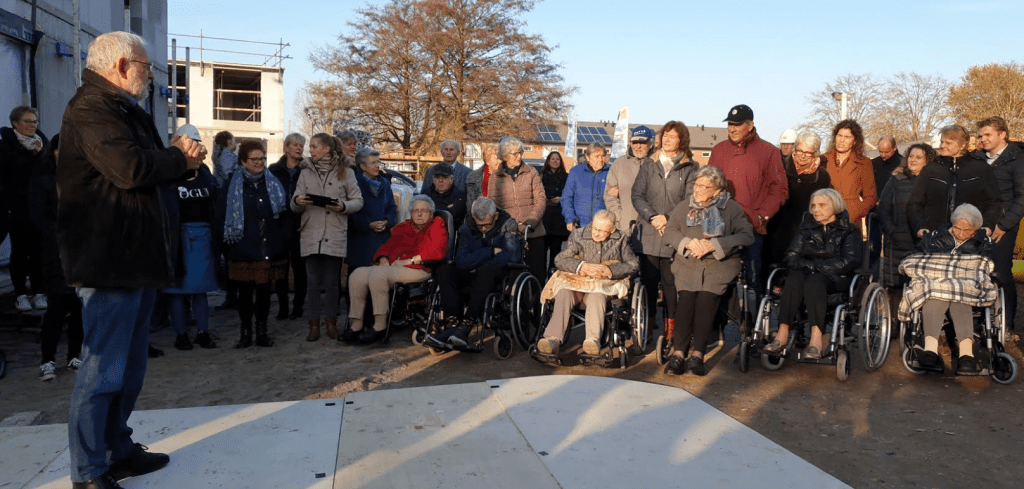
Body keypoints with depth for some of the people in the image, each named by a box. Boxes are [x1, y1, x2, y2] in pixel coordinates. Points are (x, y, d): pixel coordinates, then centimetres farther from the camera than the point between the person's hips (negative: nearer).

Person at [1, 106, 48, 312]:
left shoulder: (43, 142, 10)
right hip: (18, 208, -3)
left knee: (38, 249, 5)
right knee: (20, 250, 3)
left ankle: (38, 292, 12)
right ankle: (20, 294, 9)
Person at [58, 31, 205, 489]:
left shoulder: (124, 108, 21)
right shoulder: (91, 107, -13)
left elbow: (150, 165, 20)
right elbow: (130, 168, -25)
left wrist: (177, 154, -1)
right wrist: (181, 158, -8)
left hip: (135, 257, 11)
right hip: (109, 260, -11)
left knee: (129, 366, 17)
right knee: (103, 370, -4)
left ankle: (117, 451, 29)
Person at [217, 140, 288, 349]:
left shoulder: (274, 184, 9)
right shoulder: (233, 186, 1)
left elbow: (284, 213, 10)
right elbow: (222, 216, 2)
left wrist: (282, 239, 2)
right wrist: (230, 240, -3)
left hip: (269, 250, 2)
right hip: (244, 251, -2)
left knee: (264, 292, 8)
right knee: (245, 292, 5)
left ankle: (262, 331, 18)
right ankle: (245, 332, 15)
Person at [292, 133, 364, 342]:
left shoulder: (345, 172, 4)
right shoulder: (306, 172, 10)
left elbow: (358, 201, 3)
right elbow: (295, 206, 9)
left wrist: (343, 206, -15)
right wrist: (297, 201, -14)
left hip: (335, 234, -2)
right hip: (311, 233, 2)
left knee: (332, 281, 6)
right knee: (313, 281, 3)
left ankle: (331, 321, 18)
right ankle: (314, 324, 10)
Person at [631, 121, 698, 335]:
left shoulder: (689, 168, 5)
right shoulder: (649, 164, 12)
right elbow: (636, 194, 5)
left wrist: (669, 219, -13)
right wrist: (652, 216, -9)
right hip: (649, 233, 2)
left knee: (670, 281, 0)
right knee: (648, 280, 3)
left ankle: (671, 325, 7)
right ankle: (648, 323, 10)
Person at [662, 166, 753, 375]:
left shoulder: (731, 208, 8)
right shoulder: (684, 207, 18)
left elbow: (746, 236, -3)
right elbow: (670, 232, 10)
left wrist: (714, 245, -12)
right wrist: (689, 242, -11)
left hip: (720, 264, -2)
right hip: (688, 264, 2)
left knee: (706, 298, -27)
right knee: (686, 297, -24)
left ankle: (697, 353, -26)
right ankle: (678, 352, -25)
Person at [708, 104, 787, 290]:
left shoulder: (768, 151, 3)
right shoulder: (719, 150, 13)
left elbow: (779, 189, 2)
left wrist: (762, 216, -7)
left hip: (753, 227, -3)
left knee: (753, 276, 0)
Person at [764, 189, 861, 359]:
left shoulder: (849, 231, 10)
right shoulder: (806, 227, 19)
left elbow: (847, 262, -6)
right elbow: (791, 258, 6)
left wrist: (813, 265, -7)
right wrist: (815, 266, -9)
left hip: (834, 281, -2)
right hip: (806, 275, 3)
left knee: (814, 280, -37)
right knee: (795, 277, -33)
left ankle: (816, 338, -47)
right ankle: (783, 333, -43)